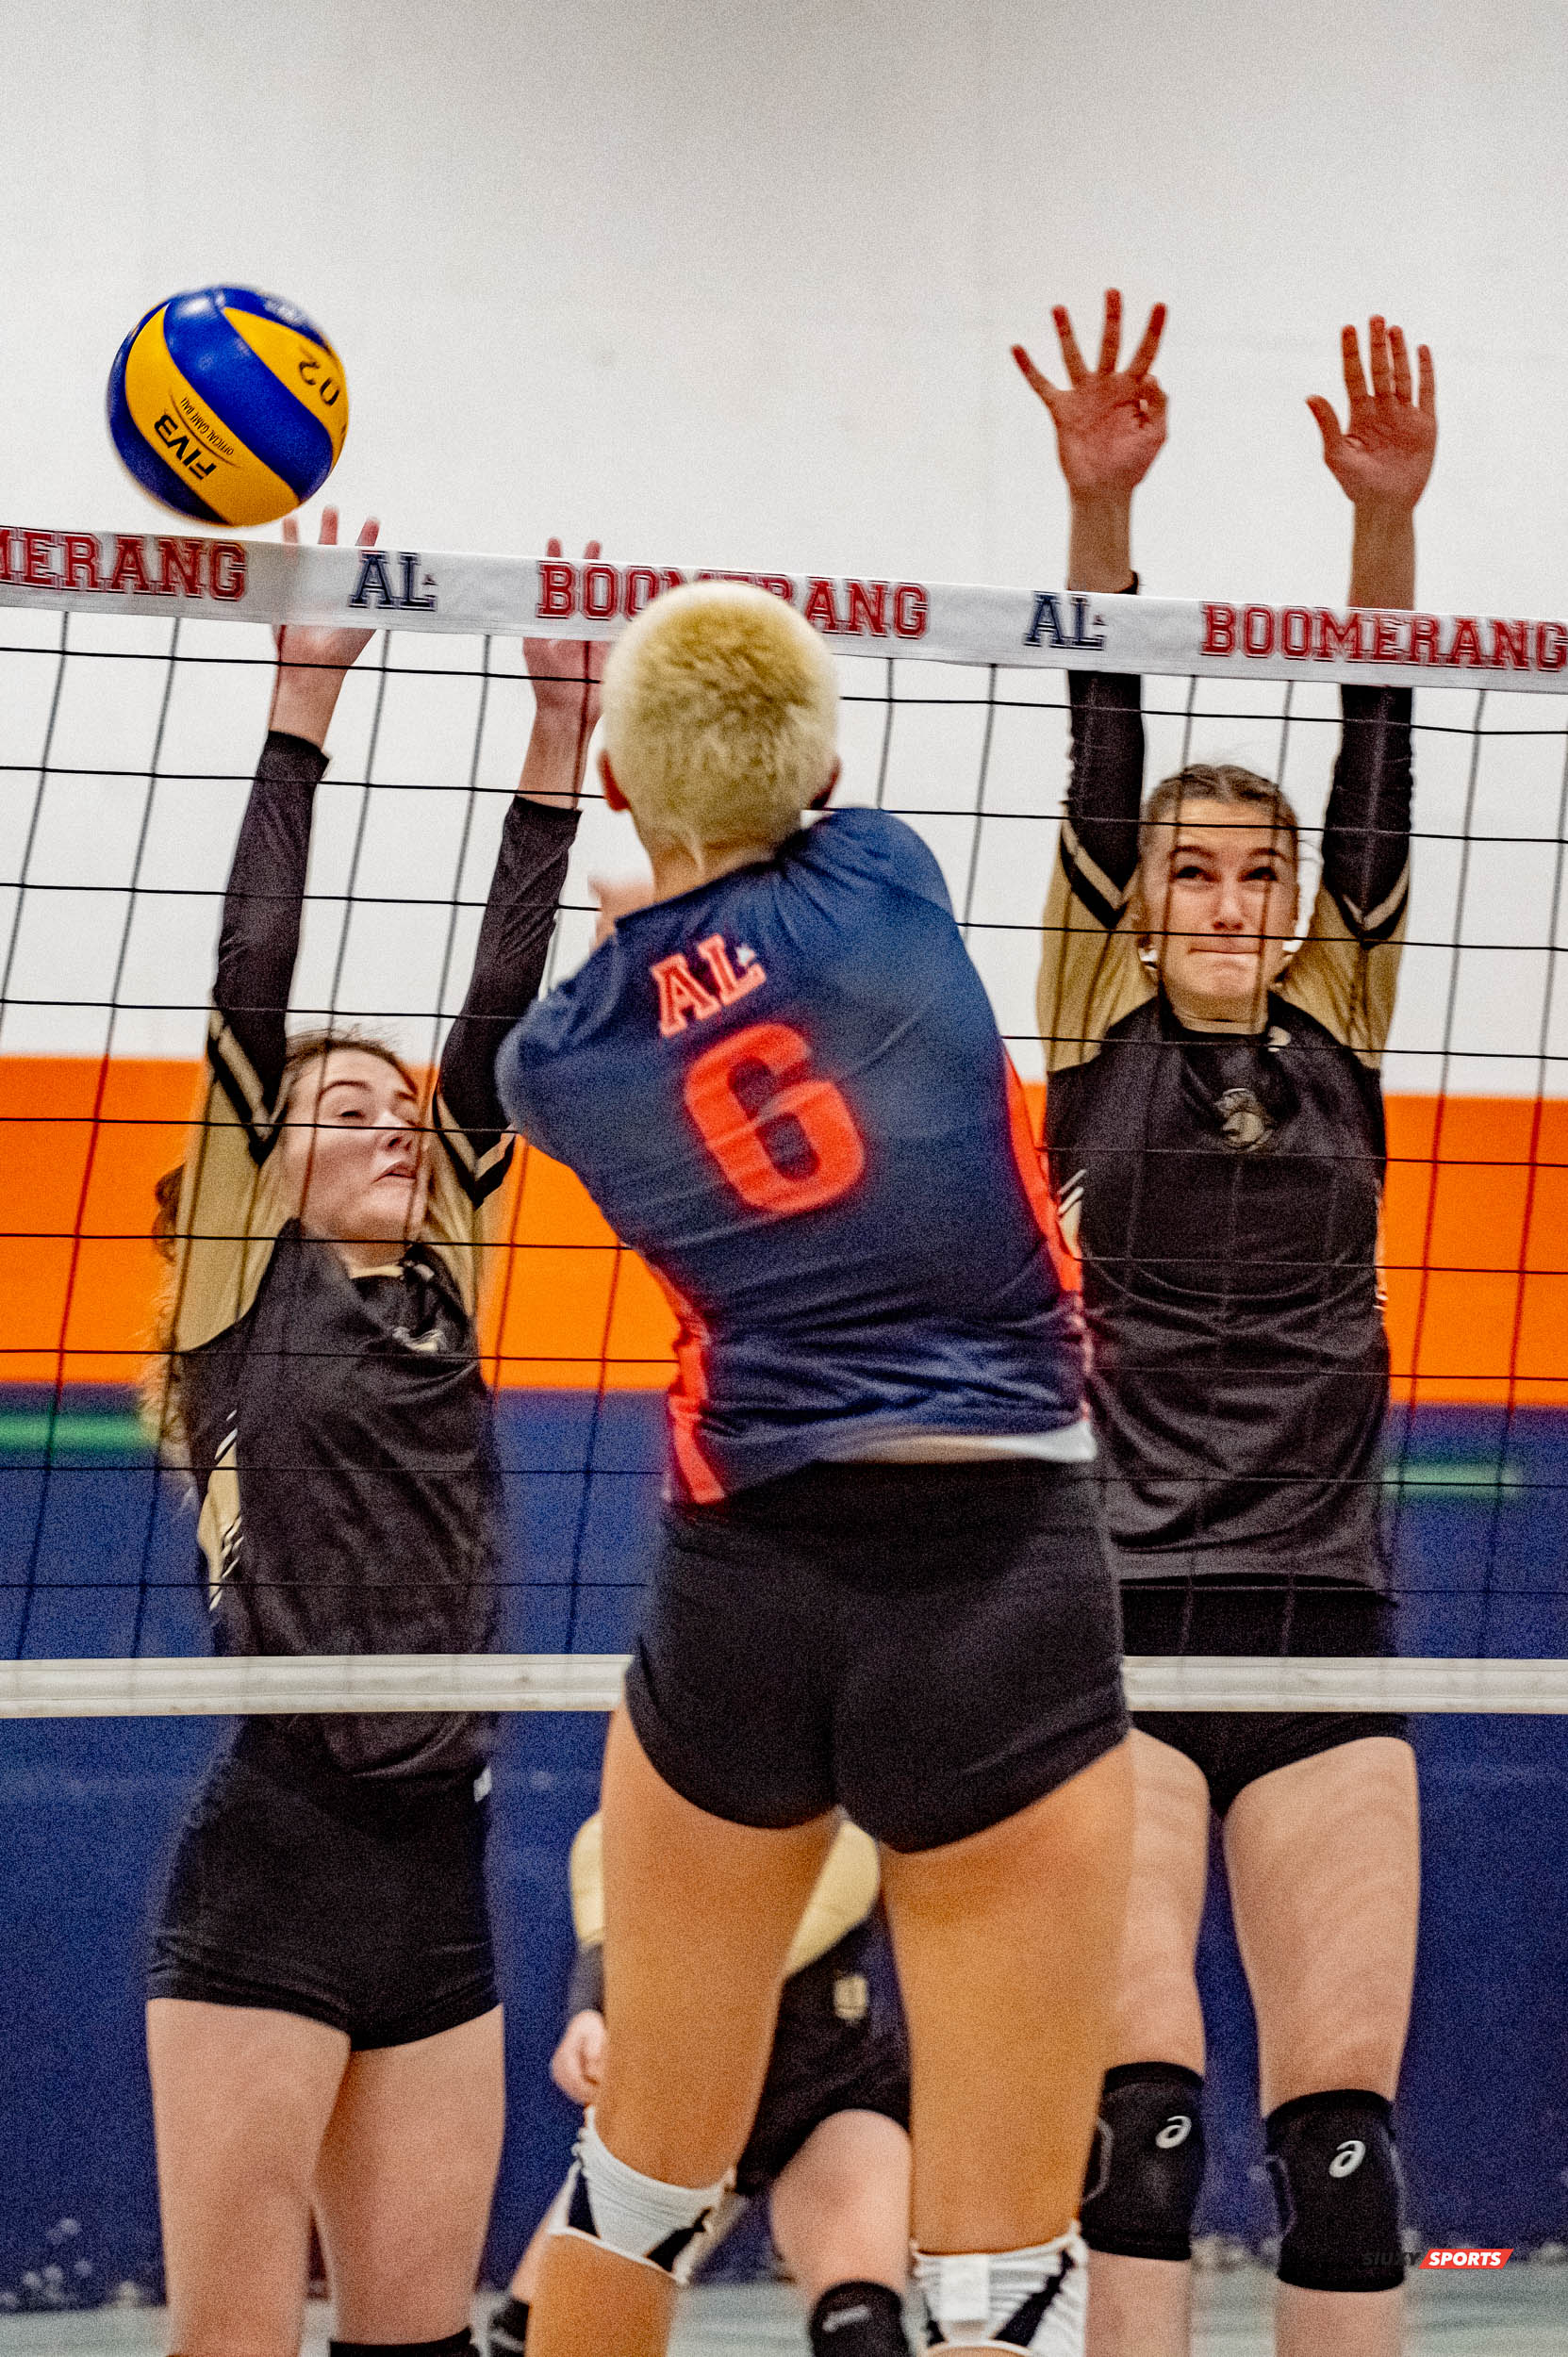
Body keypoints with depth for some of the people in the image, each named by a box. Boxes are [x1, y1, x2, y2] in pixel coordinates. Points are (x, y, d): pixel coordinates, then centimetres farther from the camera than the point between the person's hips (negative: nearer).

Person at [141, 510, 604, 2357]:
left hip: (438, 1873, 6)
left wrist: (555, 746, 5)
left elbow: (499, 1010, 9)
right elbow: (250, 983, -4)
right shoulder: (248, 1296, 2)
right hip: (273, 1868, -6)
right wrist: (303, 701, -6)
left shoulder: (438, 1294, 14)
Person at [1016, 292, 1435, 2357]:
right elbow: (1102, 770, -5)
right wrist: (1100, 511, -15)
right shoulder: (1102, 1043, 6)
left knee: (1341, 2117, -2)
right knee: (1139, 2104, -10)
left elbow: (1374, 782, 1)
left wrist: (1385, 522, -11)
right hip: (1120, 1627, -2)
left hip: (1321, 1628, 2)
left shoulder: (1336, 1039, 11)